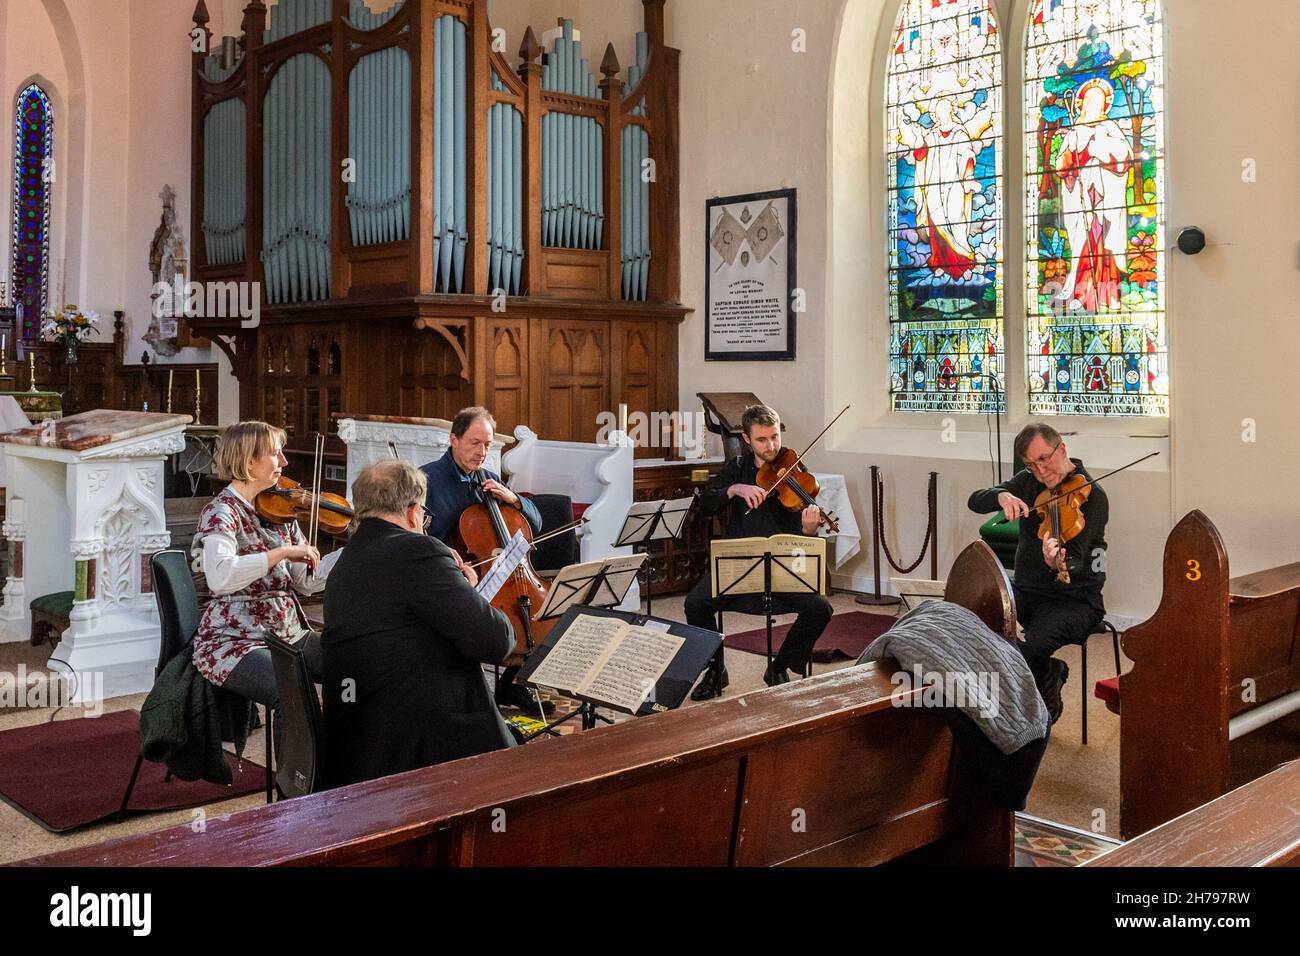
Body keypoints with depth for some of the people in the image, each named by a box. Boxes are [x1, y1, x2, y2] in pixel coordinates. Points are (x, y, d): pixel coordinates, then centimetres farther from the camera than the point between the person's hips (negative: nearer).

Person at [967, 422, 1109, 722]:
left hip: (1074, 599, -5)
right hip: (1027, 590, 5)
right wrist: (1002, 496, -28)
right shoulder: (1028, 483, 6)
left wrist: (1056, 563, -48)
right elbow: (975, 501, -6)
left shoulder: (1092, 496, -12)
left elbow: (1074, 561, -25)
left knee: (1034, 647, -34)